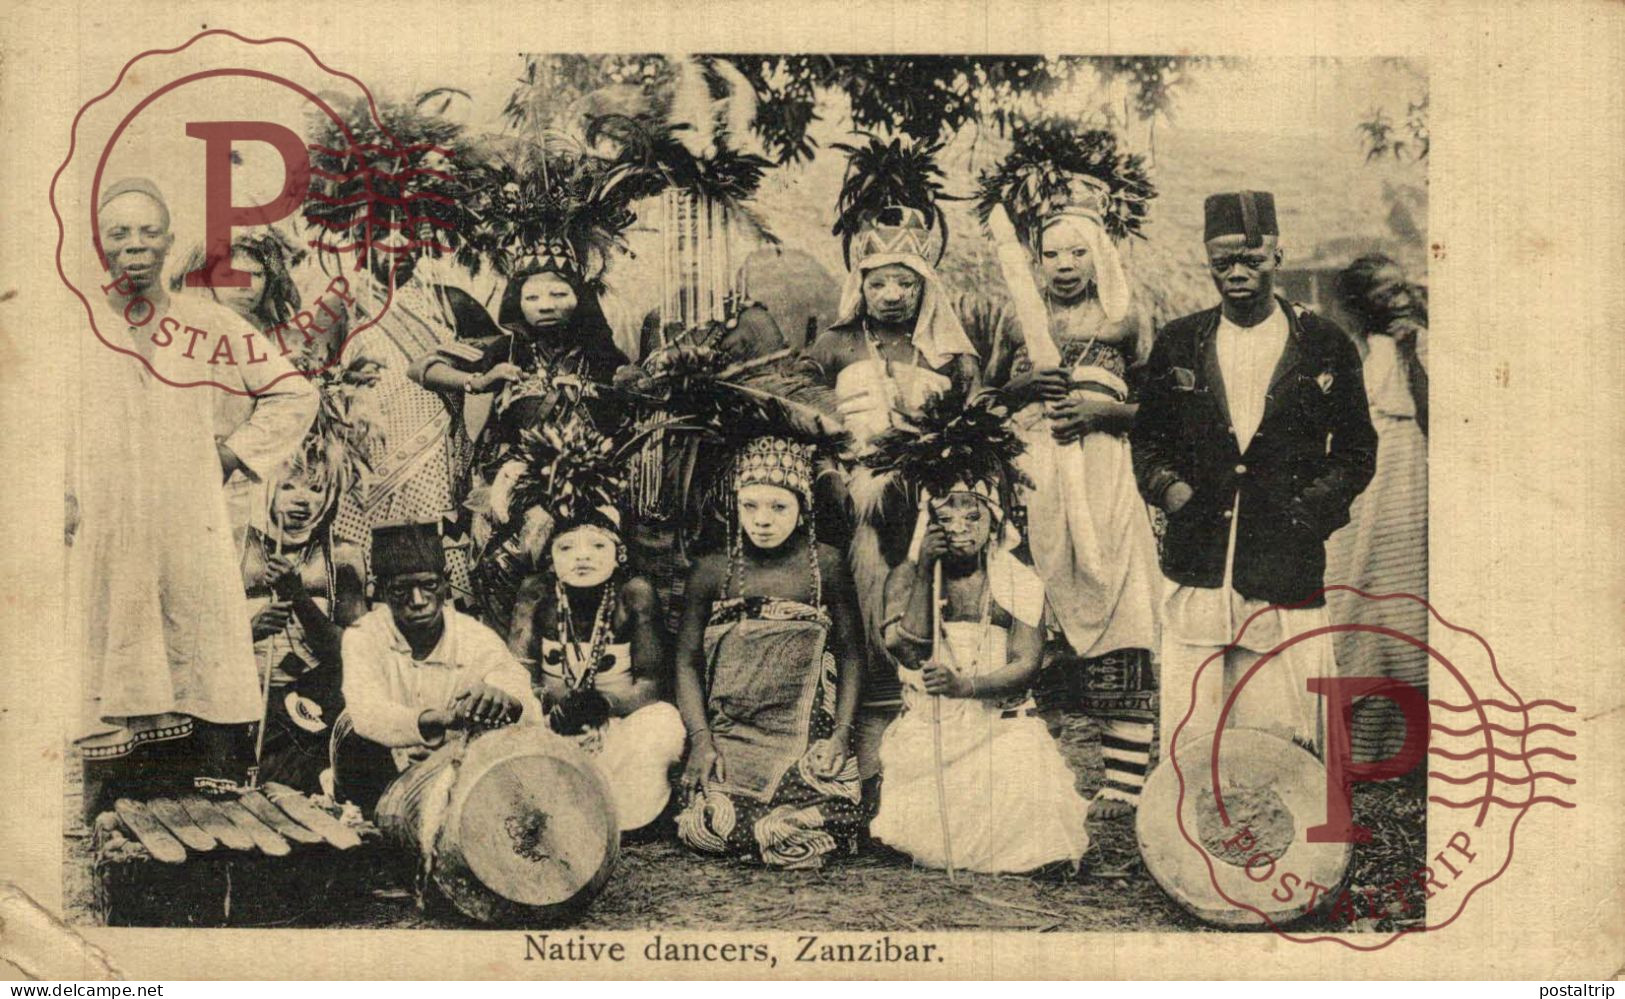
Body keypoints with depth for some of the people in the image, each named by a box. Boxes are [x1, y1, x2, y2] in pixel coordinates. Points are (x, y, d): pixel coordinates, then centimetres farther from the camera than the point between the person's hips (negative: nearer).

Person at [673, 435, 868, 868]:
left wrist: (841, 734, -7)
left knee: (804, 838, -20)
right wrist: (700, 739, -5)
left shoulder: (825, 566, 3)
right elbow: (688, 660, 6)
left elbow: (850, 653, 3)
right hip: (727, 735, 1)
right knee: (715, 831, -19)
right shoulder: (713, 570, 5)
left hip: (806, 735, -1)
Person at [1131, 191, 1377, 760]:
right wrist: (1166, 484, 0)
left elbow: (1357, 451, 11)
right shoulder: (1177, 345, 11)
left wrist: (1312, 506, -4)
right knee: (1186, 740, -2)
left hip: (1285, 579, -1)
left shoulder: (1326, 348, 7)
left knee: (1283, 743, 0)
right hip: (1197, 574, 1)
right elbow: (1147, 438, 19)